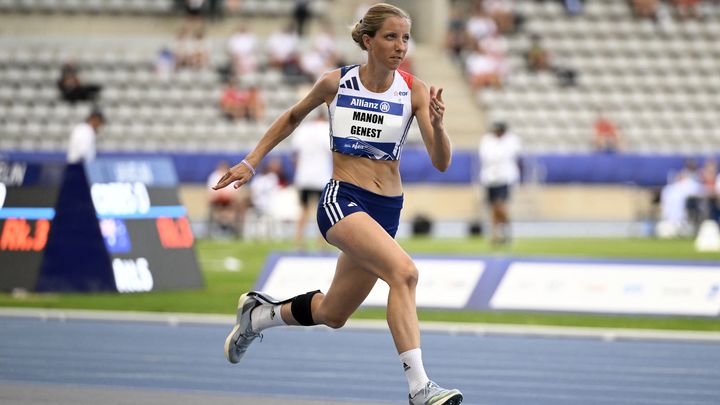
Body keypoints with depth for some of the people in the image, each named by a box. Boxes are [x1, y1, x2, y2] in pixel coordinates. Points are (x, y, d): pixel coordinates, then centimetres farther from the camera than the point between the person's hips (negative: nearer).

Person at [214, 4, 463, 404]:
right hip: (342, 199, -4)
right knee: (404, 271, -30)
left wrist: (437, 125, -29)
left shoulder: (414, 91, -3)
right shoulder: (336, 83, -4)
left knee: (333, 315, 16)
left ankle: (258, 314, 45)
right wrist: (251, 163, 13)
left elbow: (442, 162, -10)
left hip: (387, 210, 4)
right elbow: (293, 117, 16)